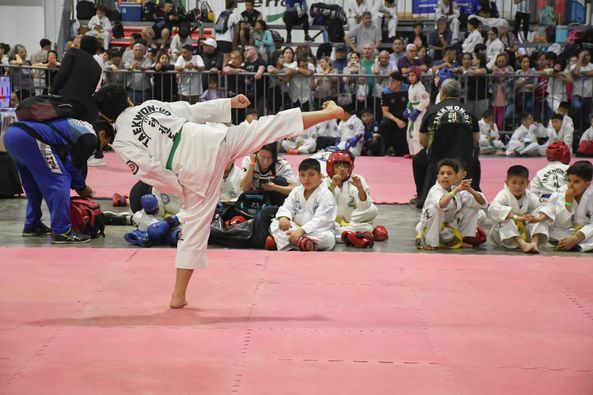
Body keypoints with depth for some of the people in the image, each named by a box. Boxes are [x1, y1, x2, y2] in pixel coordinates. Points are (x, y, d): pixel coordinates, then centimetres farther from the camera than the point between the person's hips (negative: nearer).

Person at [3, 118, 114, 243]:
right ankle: (62, 232, -5)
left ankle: (32, 226, 32)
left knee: (34, 185, 25)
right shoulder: (91, 137, 3)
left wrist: (78, 185, 27)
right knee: (59, 181, -3)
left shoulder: (79, 127, 30)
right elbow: (73, 165, 2)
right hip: (29, 138, -10)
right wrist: (82, 188, 18)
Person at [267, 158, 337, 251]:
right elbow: (287, 207, 1)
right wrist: (284, 217, -25)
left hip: (318, 230, -5)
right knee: (275, 224, -15)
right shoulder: (296, 191, 7)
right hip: (297, 227, 5)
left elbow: (321, 219, -24)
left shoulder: (325, 194, -13)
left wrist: (302, 230, -36)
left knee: (327, 237, -37)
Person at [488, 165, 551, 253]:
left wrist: (538, 218, -42)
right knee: (507, 220, -33)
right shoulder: (503, 195, -16)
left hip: (525, 233, 3)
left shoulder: (531, 197, -5)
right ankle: (522, 244, -52)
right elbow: (493, 209, -38)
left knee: (542, 217, -15)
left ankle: (535, 242, -38)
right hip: (504, 233, -3)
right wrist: (516, 217, -49)